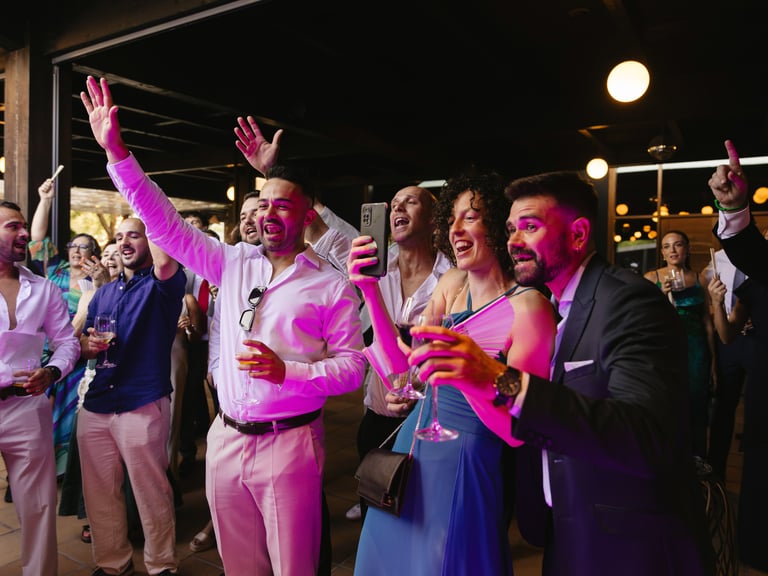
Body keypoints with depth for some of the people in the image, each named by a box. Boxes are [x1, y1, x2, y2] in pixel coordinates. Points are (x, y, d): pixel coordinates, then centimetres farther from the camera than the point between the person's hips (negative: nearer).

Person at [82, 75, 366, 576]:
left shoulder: (331, 285, -5)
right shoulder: (234, 264, 7)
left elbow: (352, 365, -6)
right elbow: (166, 224, 4)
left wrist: (287, 370, -21)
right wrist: (117, 152, -2)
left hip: (289, 443, -4)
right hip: (227, 437, 4)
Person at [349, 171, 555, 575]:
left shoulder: (528, 306, -17)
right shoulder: (451, 284, 2)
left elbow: (515, 429, -17)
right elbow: (400, 371, -2)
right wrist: (371, 290, -11)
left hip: (466, 464, -6)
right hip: (414, 448, 7)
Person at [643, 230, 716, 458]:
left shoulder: (699, 279, 7)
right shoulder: (651, 278, 2)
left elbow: (707, 322, 9)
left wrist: (714, 360, 8)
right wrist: (662, 294, -17)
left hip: (695, 348, 2)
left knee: (696, 407, 4)